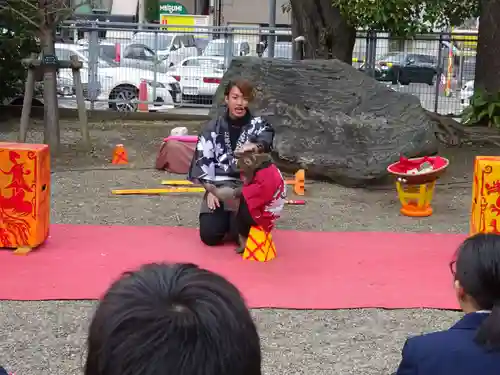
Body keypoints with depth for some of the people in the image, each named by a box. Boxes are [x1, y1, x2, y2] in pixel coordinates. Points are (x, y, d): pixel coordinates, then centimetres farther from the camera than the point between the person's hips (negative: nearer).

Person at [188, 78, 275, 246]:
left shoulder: (258, 125, 1)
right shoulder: (213, 127, 4)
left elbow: (266, 141, -22)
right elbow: (203, 160, 4)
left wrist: (255, 147, -46)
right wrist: (210, 190, -8)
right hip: (219, 186, 1)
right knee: (209, 235, -12)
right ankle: (225, 219, 24)